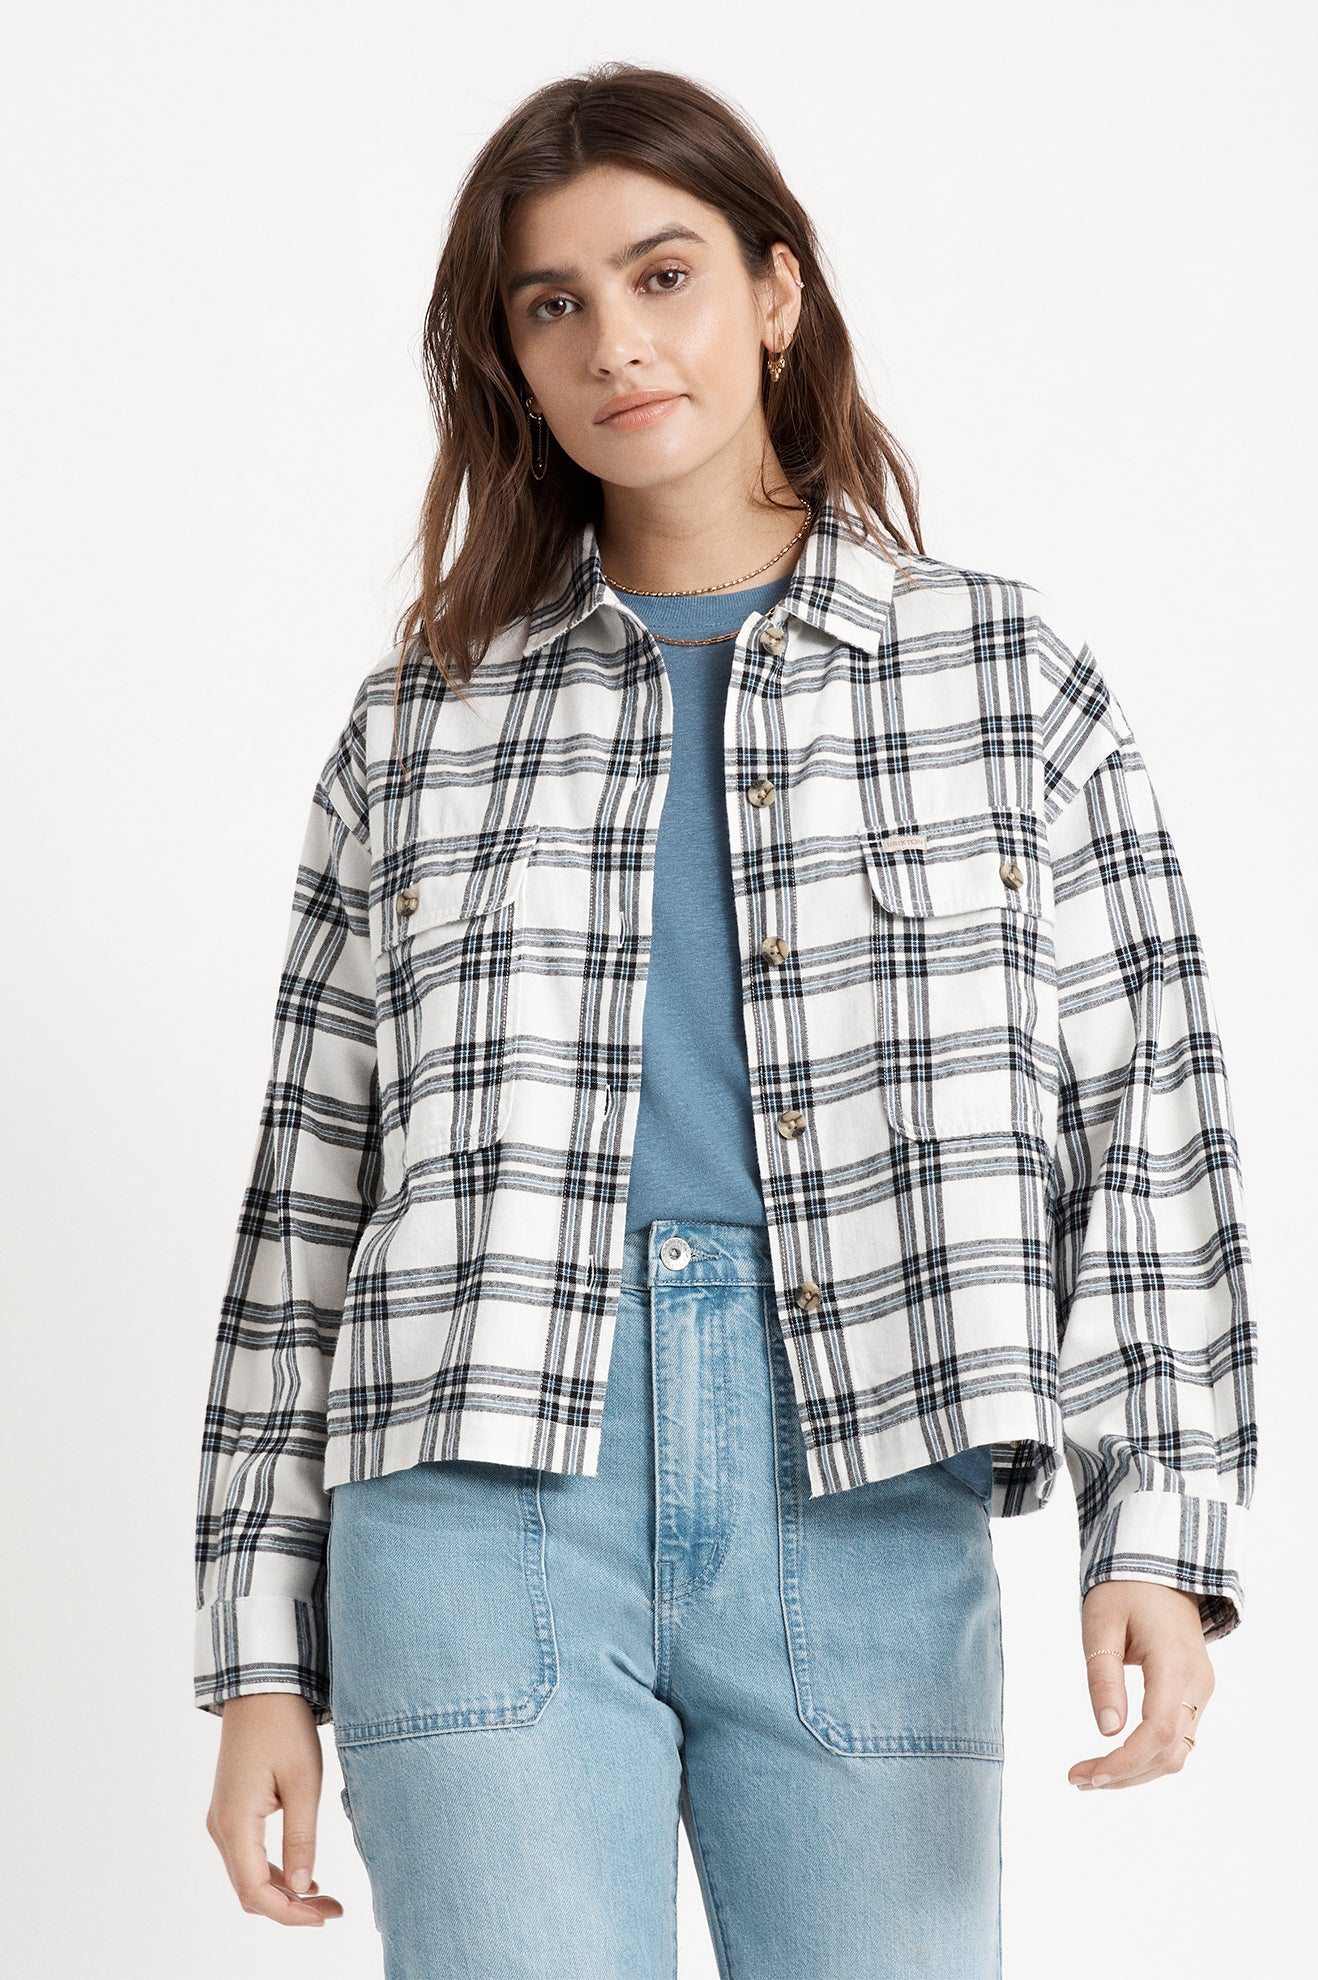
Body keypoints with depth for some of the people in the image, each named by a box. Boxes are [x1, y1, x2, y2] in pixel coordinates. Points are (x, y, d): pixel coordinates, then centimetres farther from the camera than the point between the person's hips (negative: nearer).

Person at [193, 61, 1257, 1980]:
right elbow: (310, 1201, 13)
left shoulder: (1007, 671, 10)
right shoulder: (422, 722, 12)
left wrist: (1163, 1529, -6)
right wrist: (265, 1656, 8)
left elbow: (1148, 1125, 6)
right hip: (484, 1499, 0)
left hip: (868, 1509, 0)